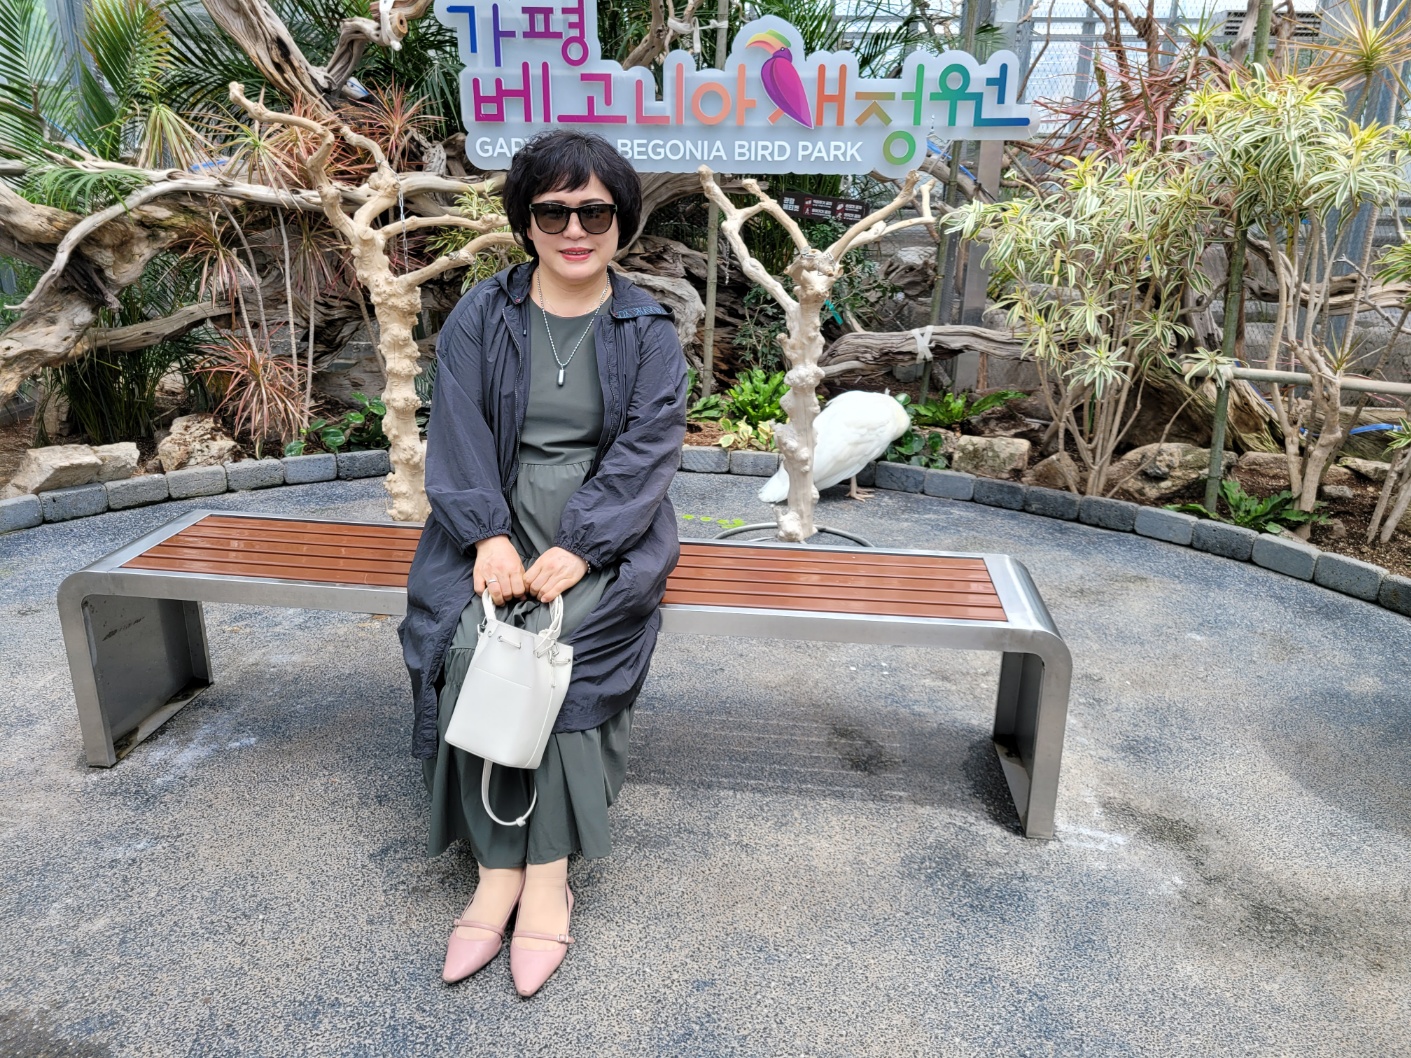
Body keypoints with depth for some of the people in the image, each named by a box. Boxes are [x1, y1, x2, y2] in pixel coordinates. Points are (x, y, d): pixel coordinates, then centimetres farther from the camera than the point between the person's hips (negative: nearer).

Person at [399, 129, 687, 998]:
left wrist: (577, 548, -20)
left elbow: (647, 453, -7)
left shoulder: (649, 332, 3)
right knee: (468, 641, -26)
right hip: (501, 526, 2)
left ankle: (548, 874, -14)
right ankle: (499, 869, -13)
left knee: (560, 644, -28)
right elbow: (458, 435, -1)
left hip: (608, 533, -1)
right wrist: (489, 537, -17)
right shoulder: (481, 319, 6)